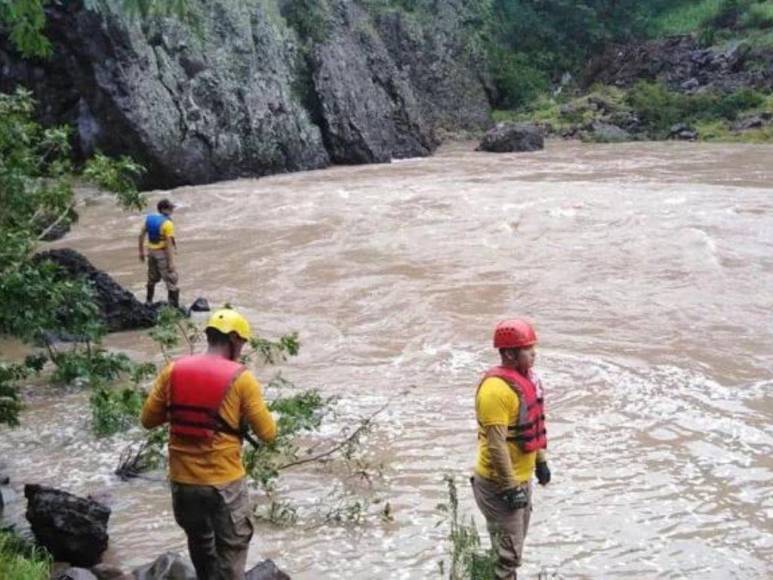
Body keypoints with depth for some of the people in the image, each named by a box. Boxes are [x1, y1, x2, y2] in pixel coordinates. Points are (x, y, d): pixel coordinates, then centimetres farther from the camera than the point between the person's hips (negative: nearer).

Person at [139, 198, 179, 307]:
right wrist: (171, 262, -20)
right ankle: (173, 306, -2)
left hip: (151, 251, 8)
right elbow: (169, 244, -22)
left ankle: (149, 301, 38)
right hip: (162, 253, -8)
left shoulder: (149, 218, 2)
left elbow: (141, 235, 7)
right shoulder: (167, 223, -20)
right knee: (171, 279, -1)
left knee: (153, 278, 24)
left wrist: (141, 251, 18)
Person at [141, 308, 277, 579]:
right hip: (224, 483, -4)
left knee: (200, 545, 26)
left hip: (182, 481, 4)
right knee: (231, 553, 10)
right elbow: (268, 433, -8)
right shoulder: (240, 379, -14)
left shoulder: (173, 371, -3)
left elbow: (148, 420, 5)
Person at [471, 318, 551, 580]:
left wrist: (541, 461, 20)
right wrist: (510, 487, -22)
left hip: (521, 477, 9)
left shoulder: (527, 378, 5)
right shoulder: (496, 389, -25)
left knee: (514, 544, 22)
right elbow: (496, 445, -25)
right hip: (499, 484, -9)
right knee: (508, 553, -2)